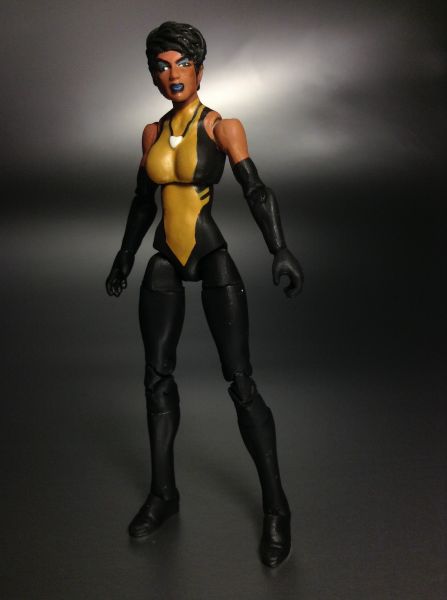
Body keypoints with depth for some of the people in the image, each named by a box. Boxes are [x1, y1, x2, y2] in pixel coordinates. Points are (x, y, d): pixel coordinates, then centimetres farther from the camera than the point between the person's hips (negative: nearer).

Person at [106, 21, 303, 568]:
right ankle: (163, 493, 23)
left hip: (214, 260, -5)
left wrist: (279, 250, -29)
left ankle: (275, 507, 2)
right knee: (157, 375, 7)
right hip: (164, 262, 5)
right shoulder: (153, 132, 11)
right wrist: (126, 255, 25)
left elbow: (256, 191, -14)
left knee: (240, 382, -9)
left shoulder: (223, 127, -4)